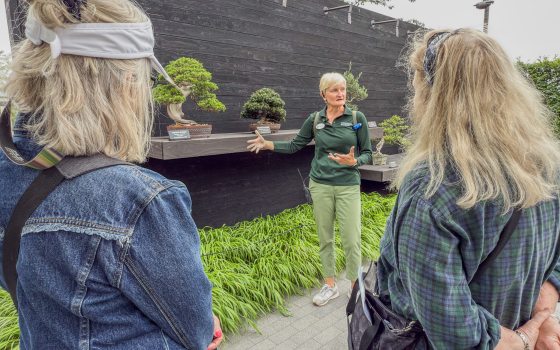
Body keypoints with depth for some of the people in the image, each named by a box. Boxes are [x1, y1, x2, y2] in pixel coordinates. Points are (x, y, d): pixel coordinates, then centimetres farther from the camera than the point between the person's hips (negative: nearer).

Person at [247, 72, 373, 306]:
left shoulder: (357, 118, -4)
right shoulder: (314, 119, 2)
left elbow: (367, 153, -1)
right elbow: (295, 145, 8)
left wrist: (354, 161, -21)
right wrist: (267, 144, 0)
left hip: (348, 186, -2)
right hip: (320, 185, 2)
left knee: (351, 239, -2)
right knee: (325, 237, 11)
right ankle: (330, 285, 28)